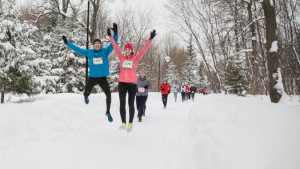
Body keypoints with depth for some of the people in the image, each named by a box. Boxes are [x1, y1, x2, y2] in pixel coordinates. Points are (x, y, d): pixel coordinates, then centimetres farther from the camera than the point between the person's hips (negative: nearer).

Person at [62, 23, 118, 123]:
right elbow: (77, 49, 9)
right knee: (86, 93, 10)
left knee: (108, 95, -10)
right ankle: (86, 97, 53)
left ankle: (108, 112, 12)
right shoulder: (89, 52, 3)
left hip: (102, 78, -1)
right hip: (92, 77, 1)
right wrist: (67, 43, 11)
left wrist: (115, 33, -23)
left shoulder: (105, 51, -1)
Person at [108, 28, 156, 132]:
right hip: (122, 83, 1)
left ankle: (130, 123, 18)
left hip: (132, 84, -1)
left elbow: (144, 50, 0)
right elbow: (115, 47, 9)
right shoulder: (121, 58, 9)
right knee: (122, 104, -3)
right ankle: (123, 123, 5)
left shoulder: (136, 59, 5)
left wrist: (150, 39, -6)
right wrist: (110, 36, 8)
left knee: (131, 104, 4)